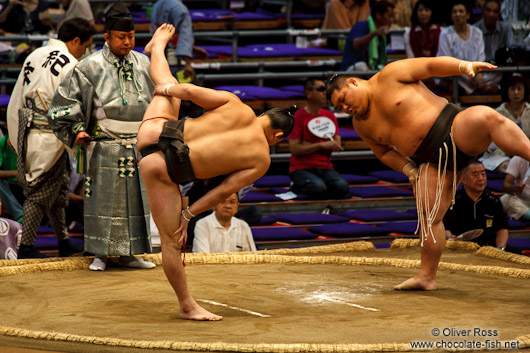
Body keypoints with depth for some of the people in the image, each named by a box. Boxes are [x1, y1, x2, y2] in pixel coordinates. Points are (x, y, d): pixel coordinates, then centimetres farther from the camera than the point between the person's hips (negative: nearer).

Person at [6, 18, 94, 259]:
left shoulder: (34, 57, 12)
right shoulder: (69, 64, -14)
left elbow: (16, 100, 17)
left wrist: (16, 135, 24)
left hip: (28, 134, 8)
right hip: (50, 137, -8)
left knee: (58, 189, 18)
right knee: (41, 192, 1)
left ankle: (64, 243, 26)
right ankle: (26, 247, 6)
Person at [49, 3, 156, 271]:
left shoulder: (143, 64, 8)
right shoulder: (91, 67, -5)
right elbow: (66, 99, -1)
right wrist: (76, 130, -10)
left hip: (139, 146, 4)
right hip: (104, 146, -4)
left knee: (134, 198, 6)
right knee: (103, 198, -1)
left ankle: (127, 254, 15)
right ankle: (101, 254, 7)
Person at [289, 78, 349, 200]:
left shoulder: (330, 116, 12)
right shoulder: (298, 117, -5)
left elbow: (337, 146, 9)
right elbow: (294, 149, -12)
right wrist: (322, 145, -15)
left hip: (325, 167, 5)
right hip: (301, 168, -5)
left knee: (342, 187, -26)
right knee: (318, 188, -35)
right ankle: (297, 186, -1)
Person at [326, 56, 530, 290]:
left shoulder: (390, 76, -1)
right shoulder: (361, 125, 16)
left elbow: (432, 65, -5)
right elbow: (384, 152, 26)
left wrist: (465, 65, -20)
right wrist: (409, 170, 9)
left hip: (457, 130, -6)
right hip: (434, 163, 6)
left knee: (486, 117, -37)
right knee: (429, 217, -2)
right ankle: (426, 276, 7)